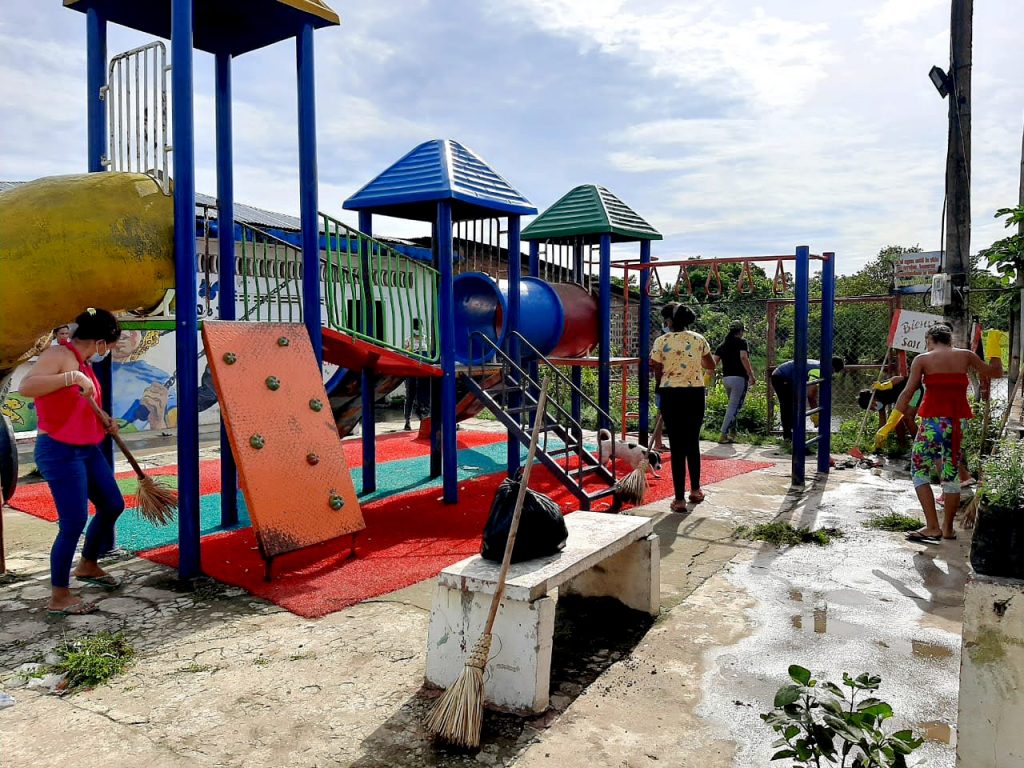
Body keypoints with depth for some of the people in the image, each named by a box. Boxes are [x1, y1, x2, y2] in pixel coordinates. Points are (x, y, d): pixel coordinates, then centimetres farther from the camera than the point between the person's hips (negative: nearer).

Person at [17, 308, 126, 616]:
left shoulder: (83, 363, 12)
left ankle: (87, 565, 37)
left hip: (88, 449, 10)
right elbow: (25, 387, -29)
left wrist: (104, 423, 8)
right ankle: (59, 597, 6)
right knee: (74, 522, -8)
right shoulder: (59, 355, -14)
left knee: (113, 505, 17)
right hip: (59, 452, -9)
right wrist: (71, 377, -35)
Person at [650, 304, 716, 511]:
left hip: (671, 394, -2)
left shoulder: (661, 341, -4)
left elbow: (657, 372, -1)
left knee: (677, 446, 1)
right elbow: (711, 365, 15)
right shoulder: (699, 340, 3)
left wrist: (660, 386, 18)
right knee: (693, 442, 19)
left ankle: (680, 499, 2)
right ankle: (695, 489, 30)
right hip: (695, 393, 2)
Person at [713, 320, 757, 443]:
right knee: (734, 407, -5)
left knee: (732, 406, 20)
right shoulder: (742, 342, -3)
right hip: (739, 378, -6)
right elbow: (743, 358, -18)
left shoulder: (722, 345, 14)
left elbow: (714, 362, 4)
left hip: (725, 378, 7)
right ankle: (723, 435, -11)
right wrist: (751, 376, -16)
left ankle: (732, 433, 19)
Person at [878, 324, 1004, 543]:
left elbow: (907, 393, -6)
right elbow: (996, 372, 21)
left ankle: (932, 527, -6)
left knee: (920, 470, 4)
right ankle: (948, 528, 19)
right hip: (960, 422, 4)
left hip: (934, 421, -4)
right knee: (951, 474, 12)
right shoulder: (966, 356, 8)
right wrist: (993, 345, 34)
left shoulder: (922, 359, 0)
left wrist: (889, 426, -6)